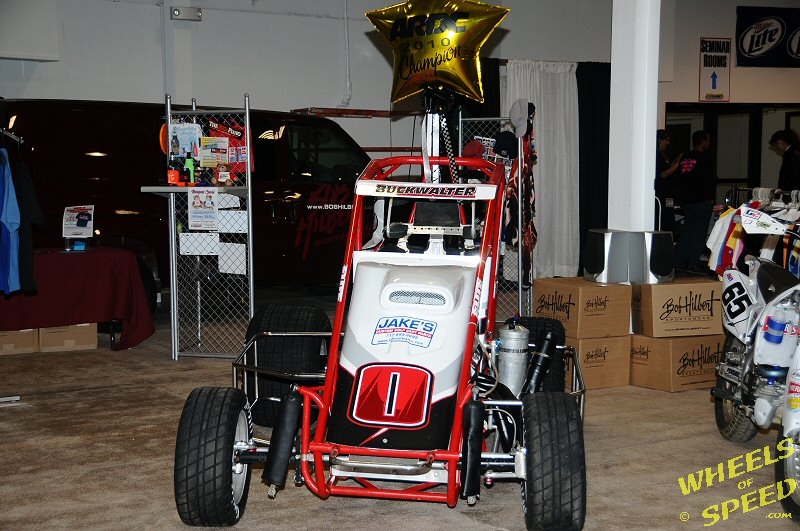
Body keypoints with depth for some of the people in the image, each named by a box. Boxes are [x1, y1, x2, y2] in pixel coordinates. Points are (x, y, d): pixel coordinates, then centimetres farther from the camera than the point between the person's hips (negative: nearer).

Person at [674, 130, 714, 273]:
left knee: (686, 230, 11)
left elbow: (679, 181, 14)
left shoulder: (684, 158, 10)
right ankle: (694, 263, -5)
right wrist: (711, 198, -4)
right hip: (702, 201, -7)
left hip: (687, 201, 7)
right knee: (699, 232, -4)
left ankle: (679, 261, 10)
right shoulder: (704, 158, -11)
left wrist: (682, 198, 19)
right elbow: (709, 180, -12)